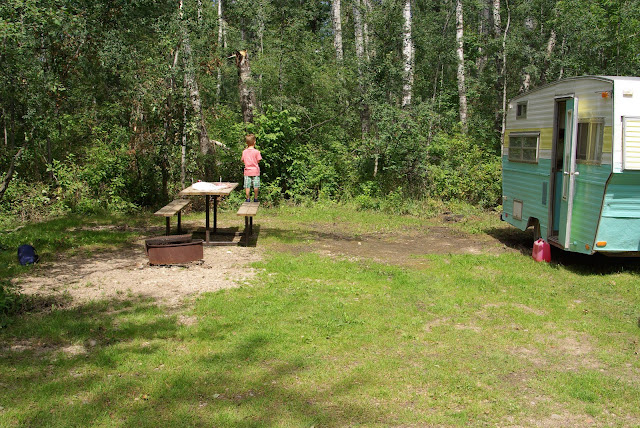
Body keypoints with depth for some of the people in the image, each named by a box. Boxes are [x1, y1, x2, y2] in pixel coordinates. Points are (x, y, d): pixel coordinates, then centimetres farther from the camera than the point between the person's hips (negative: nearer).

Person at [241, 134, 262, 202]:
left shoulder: (244, 152, 0)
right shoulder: (256, 151, -10)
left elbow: (243, 160, 10)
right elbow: (258, 160, -6)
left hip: (247, 171, 3)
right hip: (255, 171, -2)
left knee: (247, 186, 6)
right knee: (256, 186, 6)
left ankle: (248, 198, 9)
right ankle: (255, 198, 12)